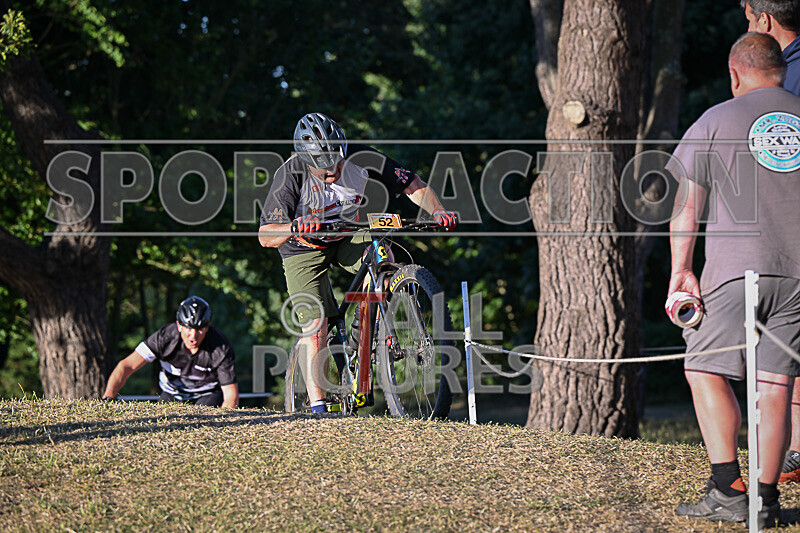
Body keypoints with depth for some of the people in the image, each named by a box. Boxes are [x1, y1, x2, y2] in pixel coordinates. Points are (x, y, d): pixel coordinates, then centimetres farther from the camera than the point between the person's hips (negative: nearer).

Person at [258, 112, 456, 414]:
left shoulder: (359, 158, -25)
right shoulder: (291, 175, -31)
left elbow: (413, 184, -17)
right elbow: (265, 236, -33)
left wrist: (437, 211, -35)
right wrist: (295, 227, -53)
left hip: (349, 237, 2)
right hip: (305, 249, -2)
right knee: (316, 323, -13)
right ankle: (317, 405, -4)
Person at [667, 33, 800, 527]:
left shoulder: (717, 120, 5)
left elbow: (687, 202, 2)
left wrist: (681, 270, 4)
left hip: (737, 266, -3)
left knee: (706, 369, 6)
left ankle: (729, 488, -5)